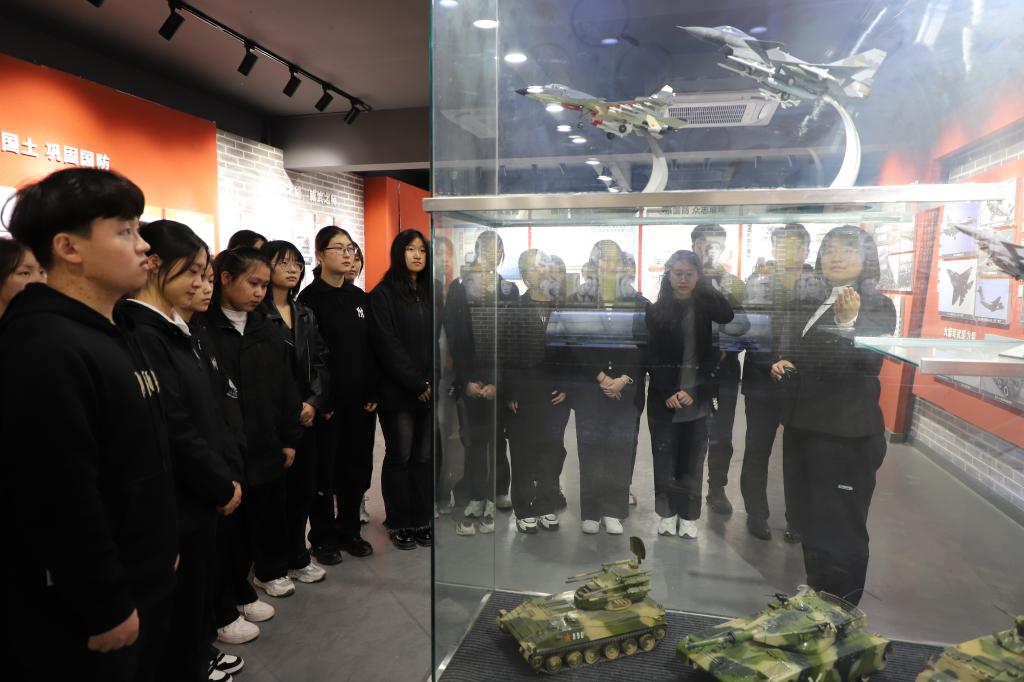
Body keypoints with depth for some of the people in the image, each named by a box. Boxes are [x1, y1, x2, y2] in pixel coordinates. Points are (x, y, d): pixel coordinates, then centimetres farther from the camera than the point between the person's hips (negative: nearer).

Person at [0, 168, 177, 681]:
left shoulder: (112, 332, 8)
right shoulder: (44, 351, -24)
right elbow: (63, 504, -27)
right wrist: (107, 607, -19)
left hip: (142, 582, 9)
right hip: (81, 610, -9)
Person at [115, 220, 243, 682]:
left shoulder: (172, 329, 8)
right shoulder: (140, 335, -21)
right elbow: (175, 432, -23)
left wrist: (225, 477, 6)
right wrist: (223, 486, -12)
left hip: (199, 497, 9)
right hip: (176, 504, -9)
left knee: (198, 593, 24)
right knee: (181, 603, 10)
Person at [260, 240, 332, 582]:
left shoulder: (306, 314, 13)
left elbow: (321, 361, 9)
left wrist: (314, 402, -5)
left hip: (306, 413, 6)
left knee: (304, 485, 10)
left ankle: (296, 557, 26)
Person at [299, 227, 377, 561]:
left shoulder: (360, 298, 10)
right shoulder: (310, 298, -6)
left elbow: (370, 348, 9)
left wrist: (372, 392, 2)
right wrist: (319, 400, -14)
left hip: (360, 398, 5)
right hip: (326, 401, -5)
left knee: (357, 465, 10)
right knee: (324, 468, 6)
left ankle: (349, 530, 26)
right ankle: (323, 537, 21)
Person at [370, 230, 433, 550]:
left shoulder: (430, 294, 13)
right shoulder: (383, 295, -4)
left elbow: (439, 341, 8)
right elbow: (389, 346, -10)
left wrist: (433, 382, -5)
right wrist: (418, 384, -12)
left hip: (431, 391, 5)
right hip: (398, 392, -4)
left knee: (425, 457, 8)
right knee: (400, 457, 4)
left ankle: (421, 520, 19)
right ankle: (399, 524, 16)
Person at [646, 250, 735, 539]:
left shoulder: (706, 307, 3)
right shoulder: (656, 310, 0)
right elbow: (651, 357, -3)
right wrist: (668, 393, -11)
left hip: (698, 399, 1)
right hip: (663, 399, -1)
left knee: (692, 460, 6)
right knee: (664, 460, 5)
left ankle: (689, 516, 18)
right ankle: (667, 513, 19)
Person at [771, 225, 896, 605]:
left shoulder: (878, 307, -6)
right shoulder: (808, 303, 10)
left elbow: (870, 364, -19)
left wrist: (848, 322, -32)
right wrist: (781, 365, -1)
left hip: (846, 430, -6)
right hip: (804, 424, 7)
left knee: (840, 523, 1)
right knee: (809, 516, 17)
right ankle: (816, 595, 34)